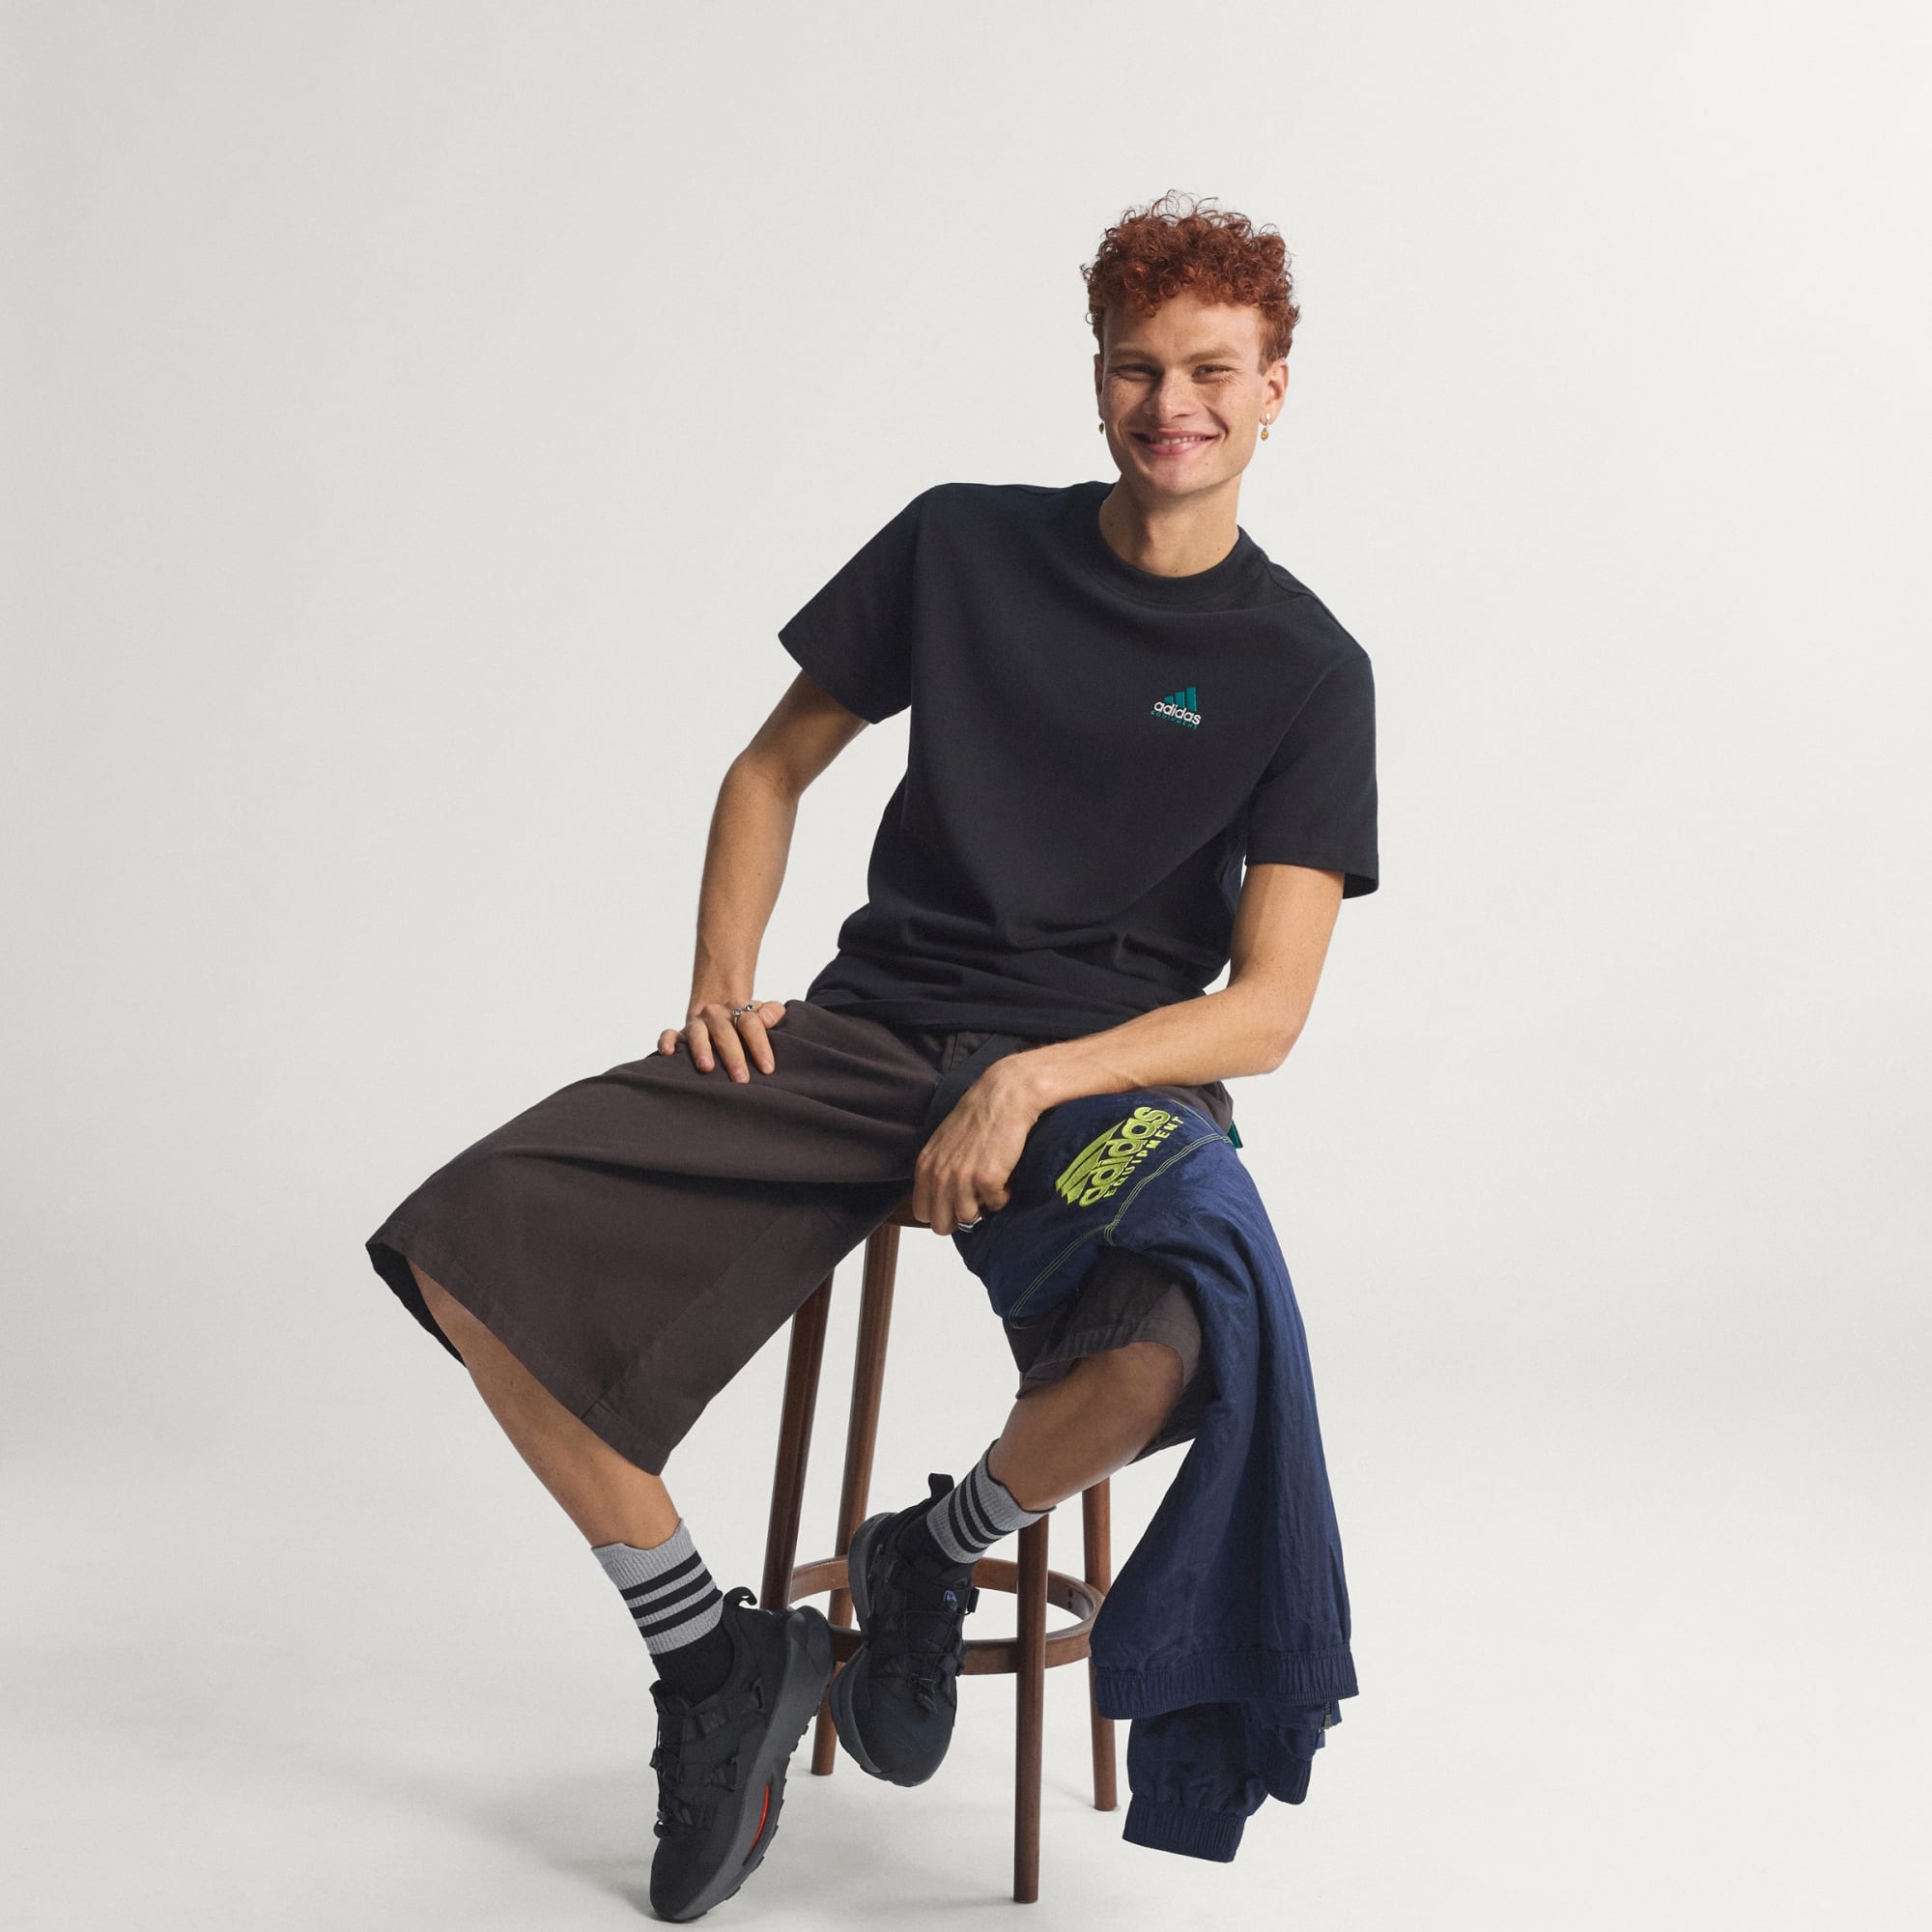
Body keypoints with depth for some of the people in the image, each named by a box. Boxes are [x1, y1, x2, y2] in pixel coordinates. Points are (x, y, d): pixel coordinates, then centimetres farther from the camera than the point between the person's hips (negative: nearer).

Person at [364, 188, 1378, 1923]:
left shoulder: (1304, 669, 0)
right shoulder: (963, 545, 8)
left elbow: (1267, 1008, -7)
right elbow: (775, 767, 18)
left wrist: (1032, 1083, -21)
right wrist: (724, 982, 1)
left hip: (1112, 1075, -2)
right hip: (868, 1029, 3)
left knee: (1159, 1356, -38)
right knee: (470, 1241, -18)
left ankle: (934, 1558, -1)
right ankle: (715, 1656, 0)